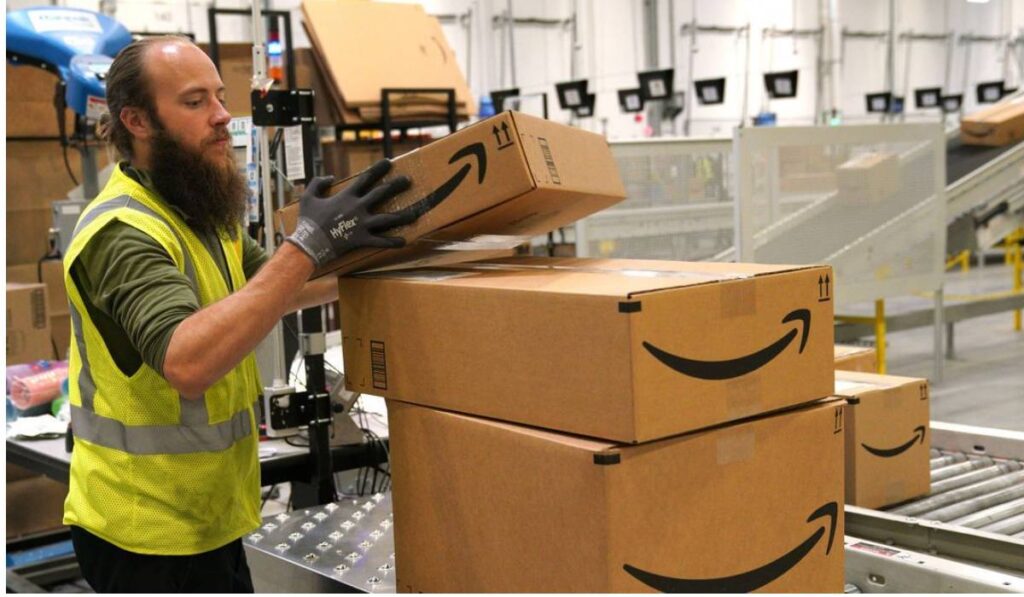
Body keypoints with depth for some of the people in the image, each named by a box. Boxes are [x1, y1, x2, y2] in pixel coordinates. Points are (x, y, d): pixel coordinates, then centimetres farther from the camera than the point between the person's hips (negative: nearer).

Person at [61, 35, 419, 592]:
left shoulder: (201, 214, 8)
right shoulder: (123, 231, -23)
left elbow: (269, 290, 16)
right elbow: (188, 364, -37)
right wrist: (309, 244, -38)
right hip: (149, 533, -9)